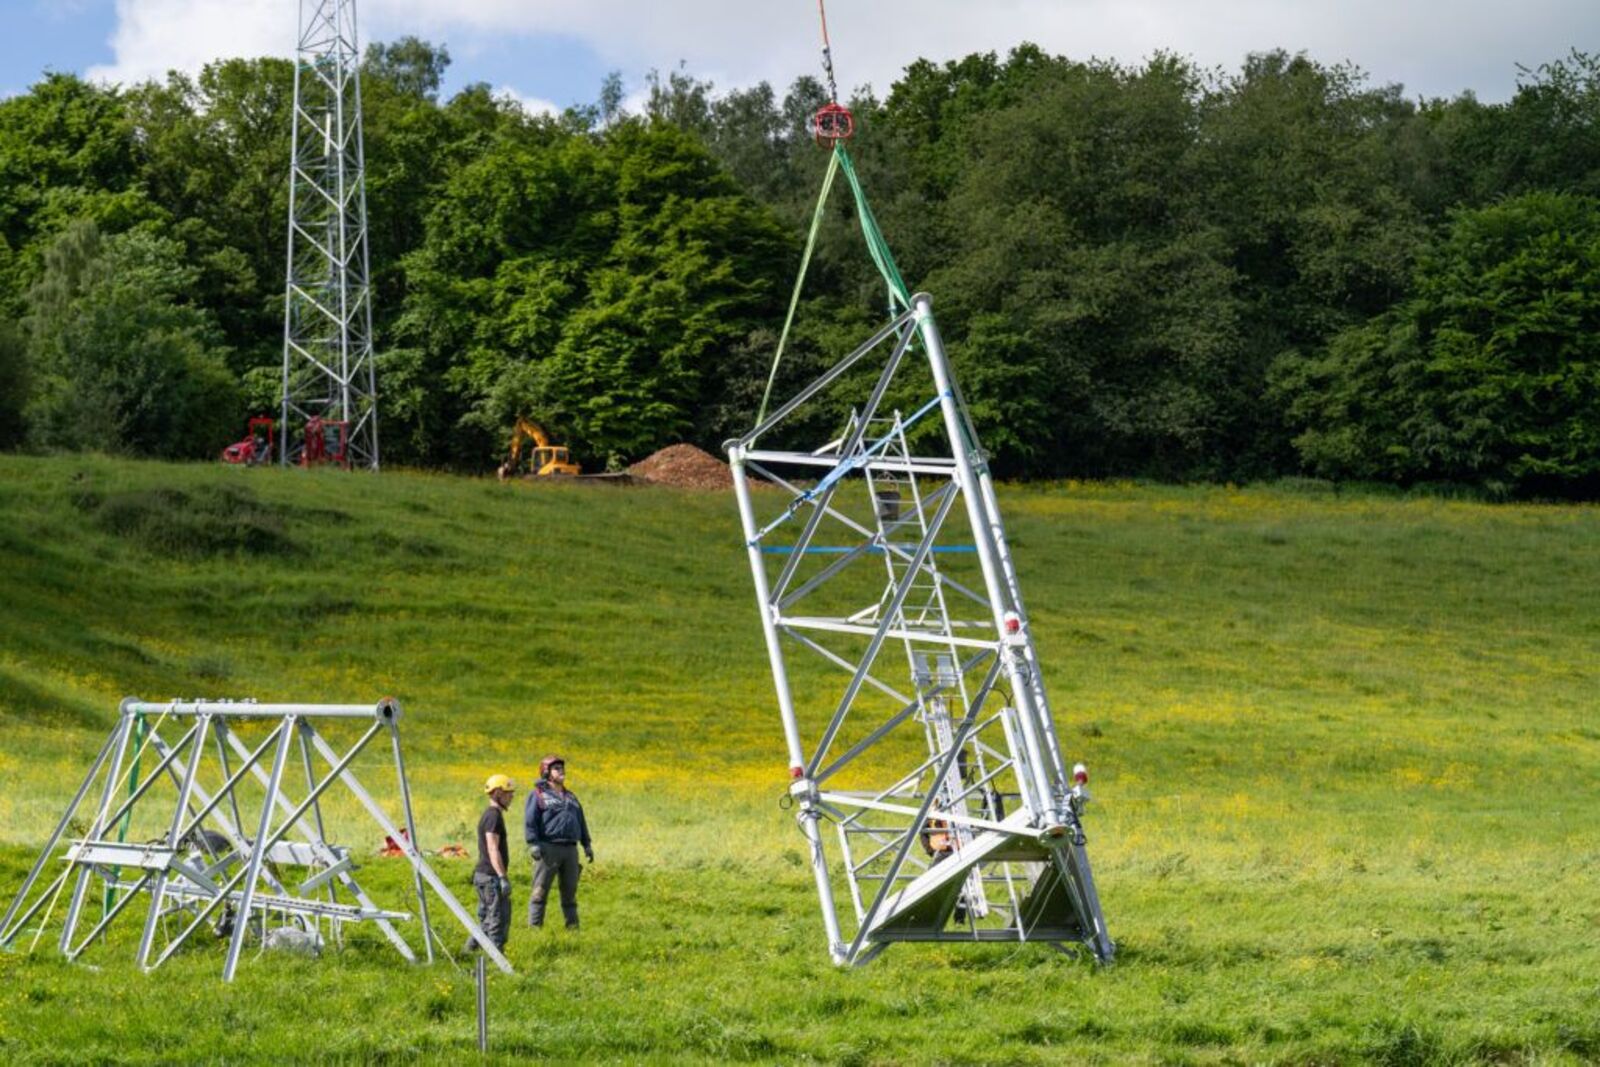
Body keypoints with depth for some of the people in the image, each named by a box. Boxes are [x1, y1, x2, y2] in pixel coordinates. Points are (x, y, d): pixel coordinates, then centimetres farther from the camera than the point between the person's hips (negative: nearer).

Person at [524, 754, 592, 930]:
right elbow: (530, 821, -7)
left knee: (570, 891, 10)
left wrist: (587, 844, 18)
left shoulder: (570, 796, 23)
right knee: (540, 890, -6)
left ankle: (573, 926, 16)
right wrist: (533, 844, -18)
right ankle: (534, 927, -5)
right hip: (549, 848, -6)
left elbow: (581, 821, 26)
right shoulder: (538, 795, 2)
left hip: (570, 849, 6)